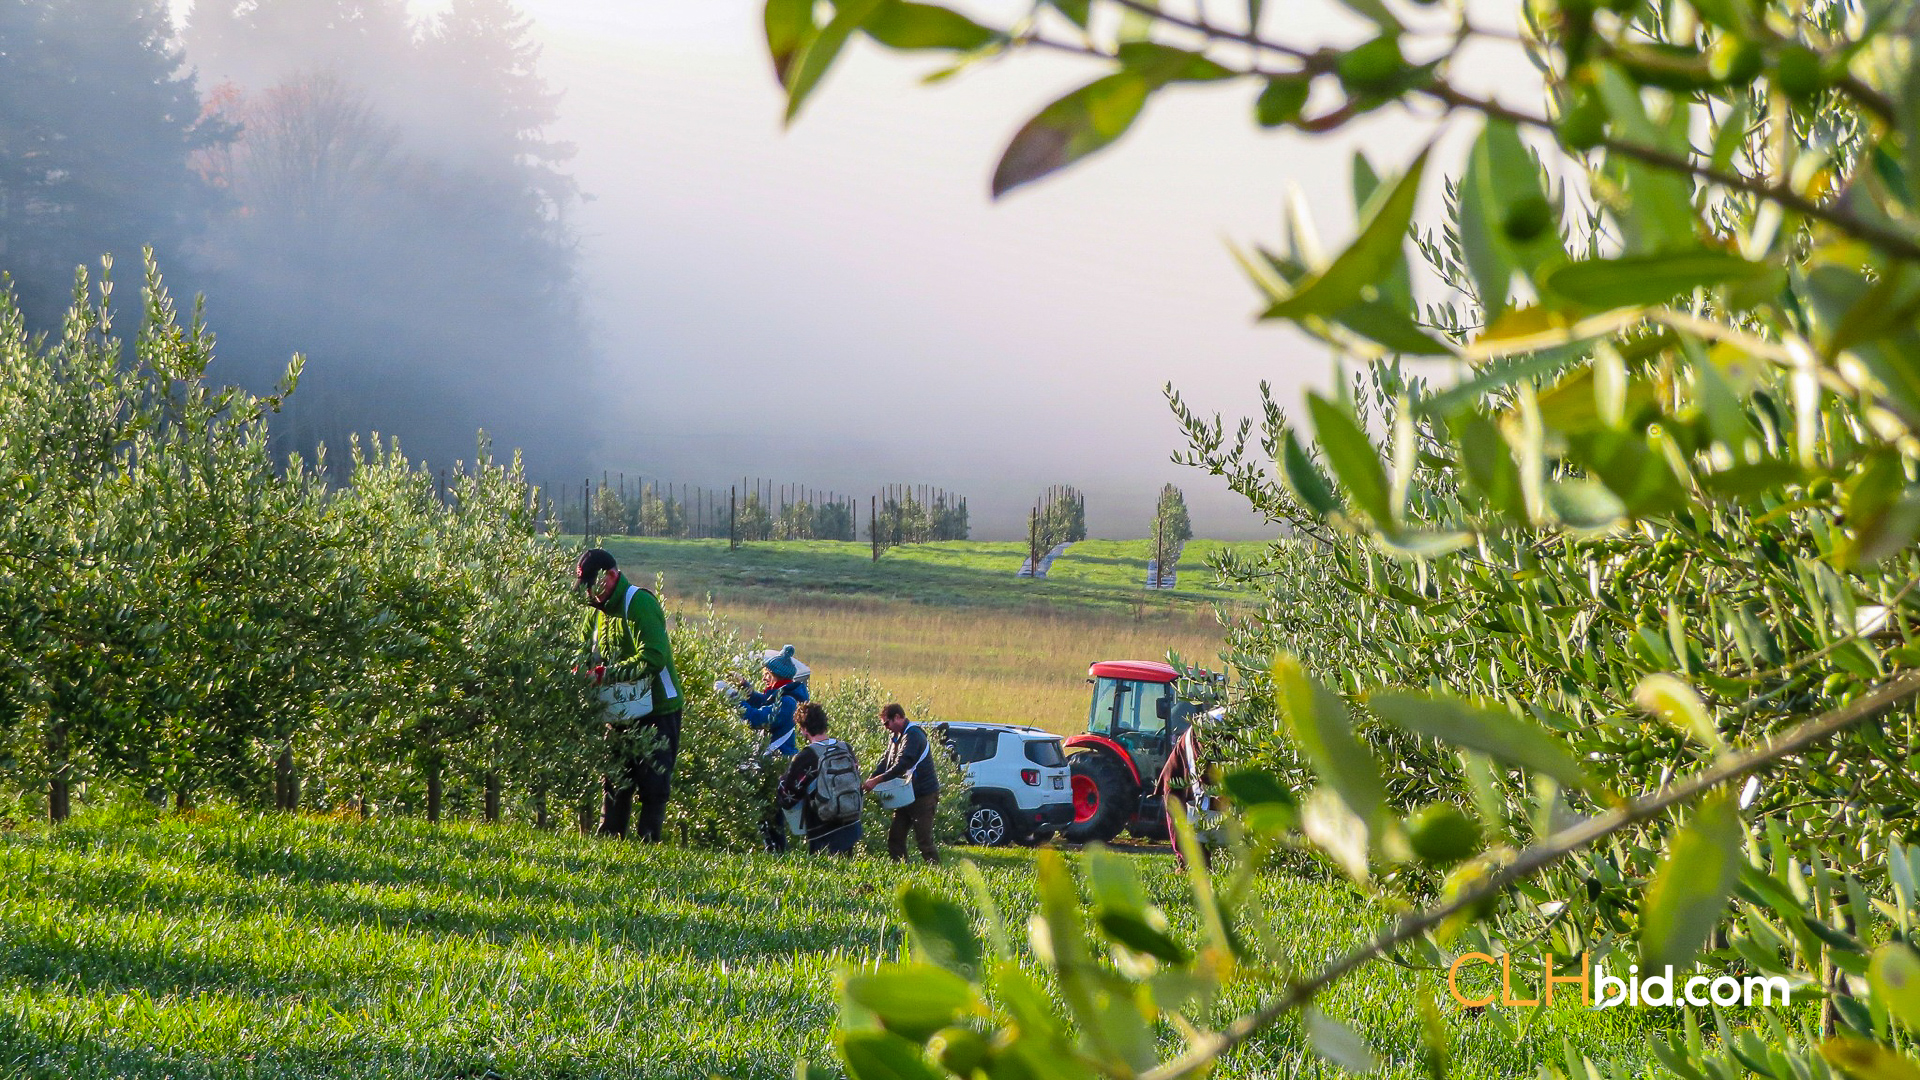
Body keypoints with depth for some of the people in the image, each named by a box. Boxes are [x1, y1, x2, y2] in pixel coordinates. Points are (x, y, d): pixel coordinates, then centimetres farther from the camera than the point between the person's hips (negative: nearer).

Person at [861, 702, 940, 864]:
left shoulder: (913, 735, -20)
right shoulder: (895, 736, 12)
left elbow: (901, 766, -28)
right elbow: (886, 762, 12)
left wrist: (876, 780, -27)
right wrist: (870, 779, -4)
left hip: (924, 795, -10)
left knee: (924, 839, -9)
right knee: (895, 836, 7)